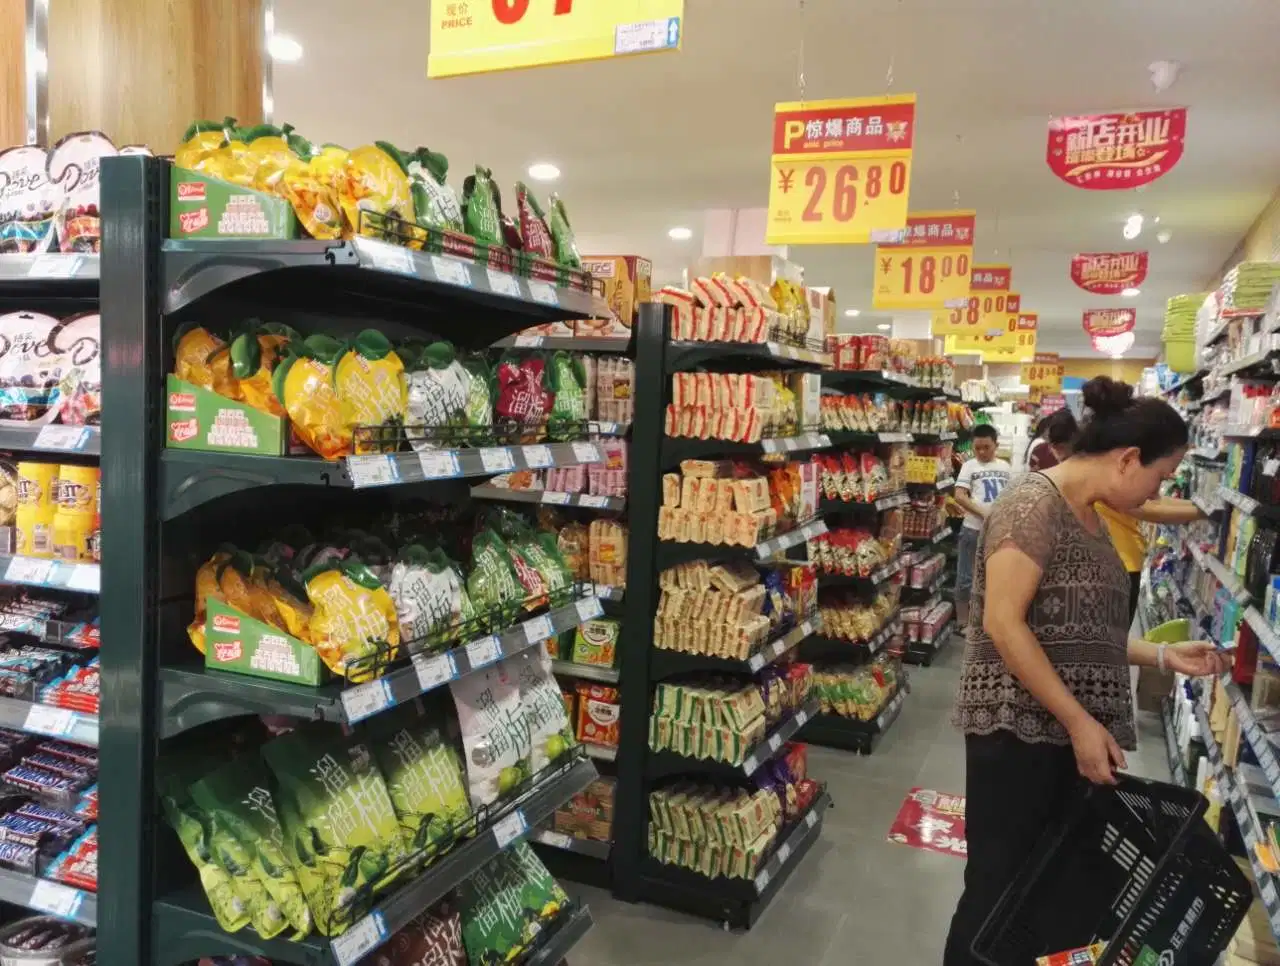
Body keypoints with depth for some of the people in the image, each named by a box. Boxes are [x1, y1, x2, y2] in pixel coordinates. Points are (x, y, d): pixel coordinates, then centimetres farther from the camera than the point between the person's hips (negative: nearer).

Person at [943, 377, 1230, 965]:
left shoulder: (1088, 517, 14)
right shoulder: (1034, 505, -15)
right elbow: (1003, 623, -22)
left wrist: (1164, 656, 14)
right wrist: (1080, 721, -20)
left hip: (1070, 734, 9)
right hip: (1019, 730, -9)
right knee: (998, 890, 1)